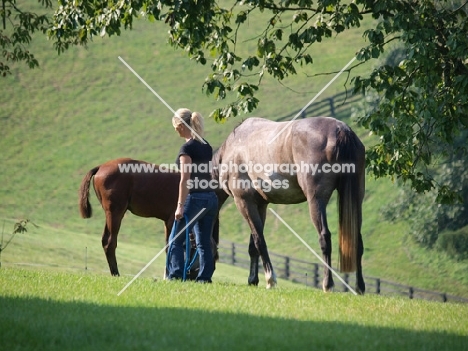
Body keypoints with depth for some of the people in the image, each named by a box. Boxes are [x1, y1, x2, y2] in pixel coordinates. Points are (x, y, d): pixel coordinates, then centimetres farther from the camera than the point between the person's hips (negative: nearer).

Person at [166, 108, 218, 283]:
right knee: (204, 242, 10)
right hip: (211, 198, 8)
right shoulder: (206, 146, 11)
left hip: (195, 198, -8)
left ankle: (175, 276, -3)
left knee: (175, 240, 2)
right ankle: (205, 278, 7)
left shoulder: (187, 147, -14)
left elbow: (185, 179, -18)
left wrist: (180, 206, -19)